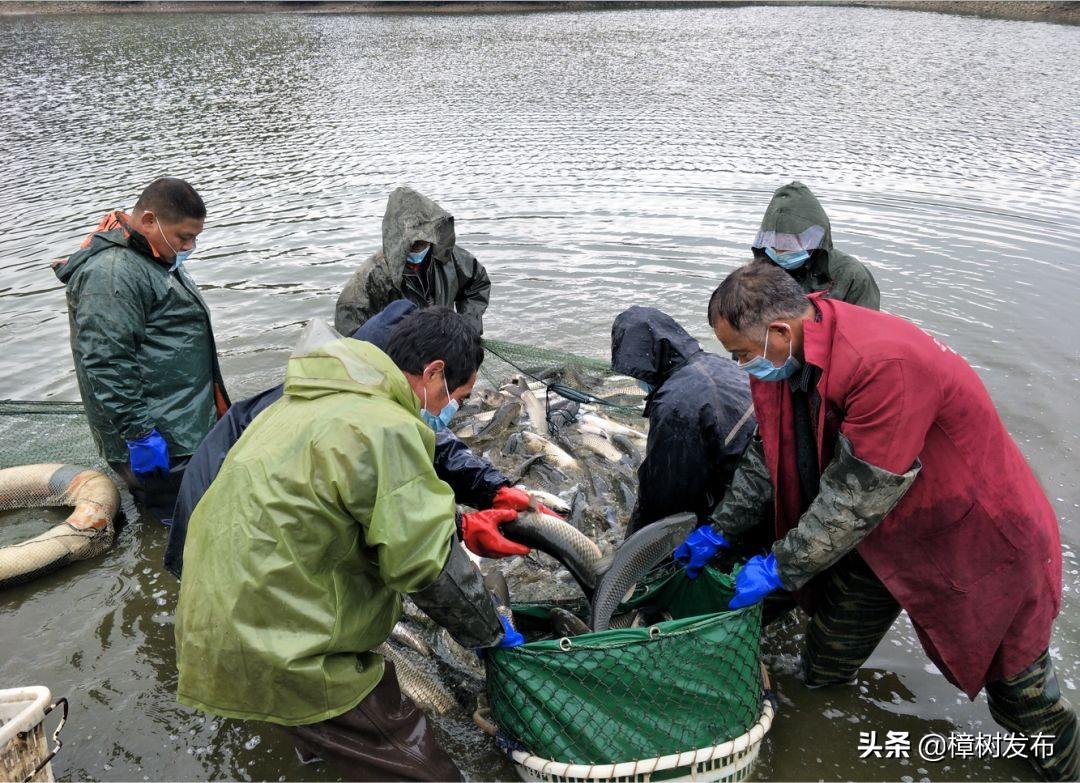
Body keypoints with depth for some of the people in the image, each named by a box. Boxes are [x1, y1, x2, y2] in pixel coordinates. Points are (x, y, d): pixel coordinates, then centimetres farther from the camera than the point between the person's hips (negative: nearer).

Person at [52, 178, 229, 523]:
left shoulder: (156, 258, 15)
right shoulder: (111, 273, -20)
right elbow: (107, 364, -24)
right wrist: (139, 433, -23)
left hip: (188, 423, 10)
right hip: (159, 440, -10)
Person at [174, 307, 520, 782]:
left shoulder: (309, 401, 10)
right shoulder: (386, 430, -21)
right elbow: (433, 569, -17)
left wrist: (456, 526, 22)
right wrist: (491, 633, -1)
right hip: (279, 663, -9)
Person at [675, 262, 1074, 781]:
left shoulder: (887, 364, -37)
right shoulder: (783, 358, -11)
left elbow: (854, 498, -32)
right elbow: (768, 456, 5)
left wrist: (778, 569, -22)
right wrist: (719, 530, 6)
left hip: (976, 539, -6)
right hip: (878, 536, 7)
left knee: (1016, 685, 15)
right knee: (819, 675, 12)